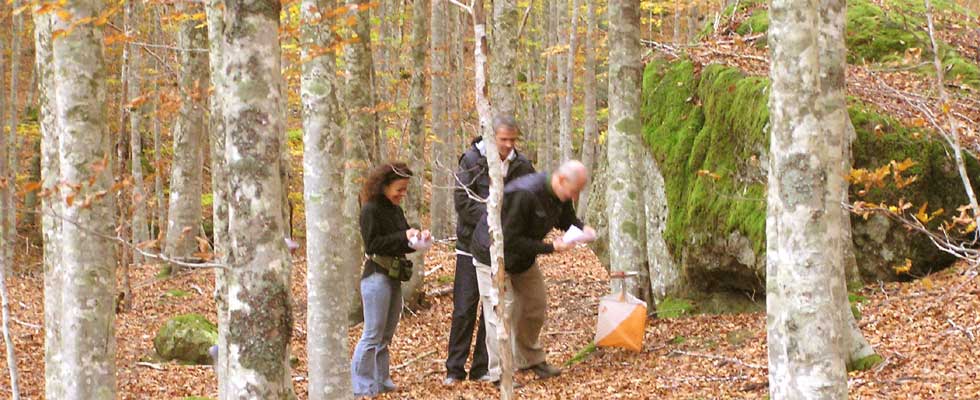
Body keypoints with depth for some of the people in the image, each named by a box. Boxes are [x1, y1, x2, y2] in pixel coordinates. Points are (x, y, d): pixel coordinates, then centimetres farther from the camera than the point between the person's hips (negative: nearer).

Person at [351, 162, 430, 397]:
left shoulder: (396, 211, 13)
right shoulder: (371, 210, -10)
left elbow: (404, 244, 17)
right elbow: (373, 244, -17)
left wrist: (418, 238, -3)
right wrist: (403, 236, -18)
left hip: (394, 278, 8)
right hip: (377, 276, -8)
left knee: (386, 335, 12)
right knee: (373, 334, -6)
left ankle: (381, 381, 18)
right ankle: (361, 386, -2)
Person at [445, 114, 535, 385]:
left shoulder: (521, 166, 1)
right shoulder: (471, 161, -7)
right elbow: (463, 202, -12)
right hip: (472, 244, -3)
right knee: (464, 309, -2)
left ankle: (482, 368, 15)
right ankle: (455, 369, 6)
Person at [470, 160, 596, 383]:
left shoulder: (560, 196, -10)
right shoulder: (523, 195, -36)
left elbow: (567, 219, 11)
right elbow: (510, 241, -34)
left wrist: (583, 229, -13)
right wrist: (551, 247, -33)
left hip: (524, 257, 9)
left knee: (536, 308, 15)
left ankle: (530, 360, 34)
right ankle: (500, 374, 2)